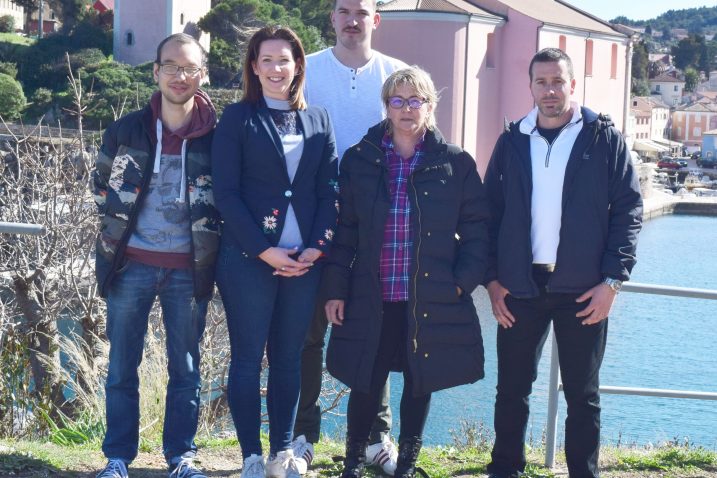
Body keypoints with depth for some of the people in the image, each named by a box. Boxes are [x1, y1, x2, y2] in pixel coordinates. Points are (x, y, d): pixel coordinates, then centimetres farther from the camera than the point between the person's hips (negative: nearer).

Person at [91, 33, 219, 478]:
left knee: (186, 367, 8)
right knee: (122, 366, 6)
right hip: (132, 264, 1)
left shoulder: (218, 134, -4)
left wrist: (208, 239, 1)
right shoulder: (126, 130, 0)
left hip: (189, 269, -1)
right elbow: (103, 186, 14)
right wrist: (115, 231, 8)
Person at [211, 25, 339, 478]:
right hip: (249, 259, -3)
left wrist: (317, 247, -6)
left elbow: (329, 191, 8)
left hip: (304, 261, 3)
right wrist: (264, 251, -14)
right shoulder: (237, 119, 0)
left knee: (289, 358, 9)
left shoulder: (319, 121, 11)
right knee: (248, 358, 2)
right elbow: (226, 192, -7)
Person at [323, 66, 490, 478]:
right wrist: (336, 289, 1)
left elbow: (477, 228, 3)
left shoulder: (455, 163, 0)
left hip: (432, 300, 0)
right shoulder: (359, 160, 3)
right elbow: (344, 229, 4)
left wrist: (463, 281, -6)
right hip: (372, 298, 0)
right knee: (366, 384, 6)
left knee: (420, 384, 10)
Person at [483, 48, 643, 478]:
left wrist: (614, 279, -9)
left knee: (583, 394, 7)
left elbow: (629, 209, -2)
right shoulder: (512, 142, 8)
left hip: (584, 289, -2)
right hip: (520, 287, 2)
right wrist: (493, 278, 1)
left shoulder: (605, 139, 1)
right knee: (512, 389, 9)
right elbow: (491, 212, 9)